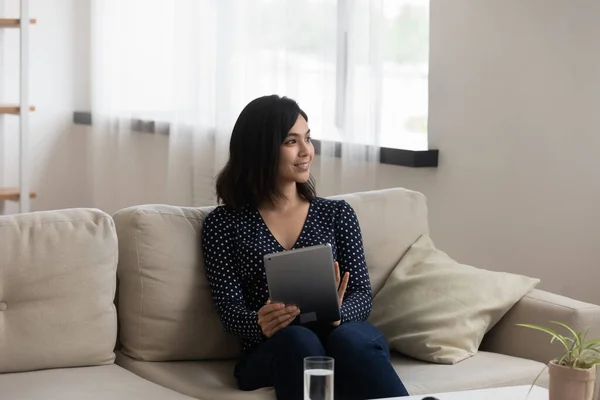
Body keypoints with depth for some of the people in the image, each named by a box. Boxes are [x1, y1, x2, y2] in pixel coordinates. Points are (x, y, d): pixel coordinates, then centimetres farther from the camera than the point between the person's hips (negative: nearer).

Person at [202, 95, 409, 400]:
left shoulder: (337, 213, 18)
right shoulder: (224, 223, 12)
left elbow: (362, 295, 9)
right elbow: (229, 309, 3)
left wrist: (336, 313, -16)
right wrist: (261, 323, -22)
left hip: (343, 334, 2)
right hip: (269, 354, -1)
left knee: (348, 339, -35)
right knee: (297, 339, -37)